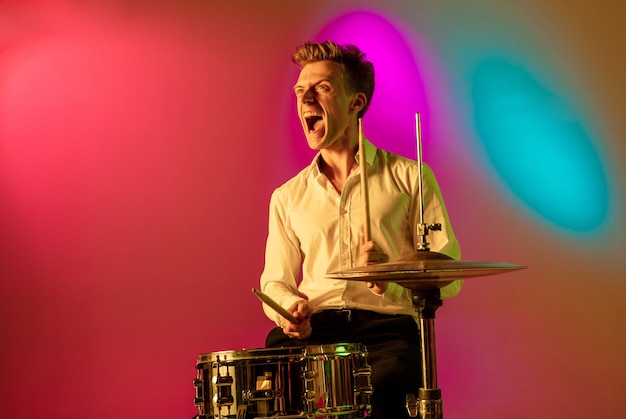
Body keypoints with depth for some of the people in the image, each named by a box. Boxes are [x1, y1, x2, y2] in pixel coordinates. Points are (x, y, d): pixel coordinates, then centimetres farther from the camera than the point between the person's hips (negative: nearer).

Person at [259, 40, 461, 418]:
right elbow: (276, 281, 20)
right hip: (311, 330, 3)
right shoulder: (288, 197, 18)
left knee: (381, 387, -36)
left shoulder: (410, 178, 9)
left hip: (387, 327, -2)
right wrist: (290, 306, -4)